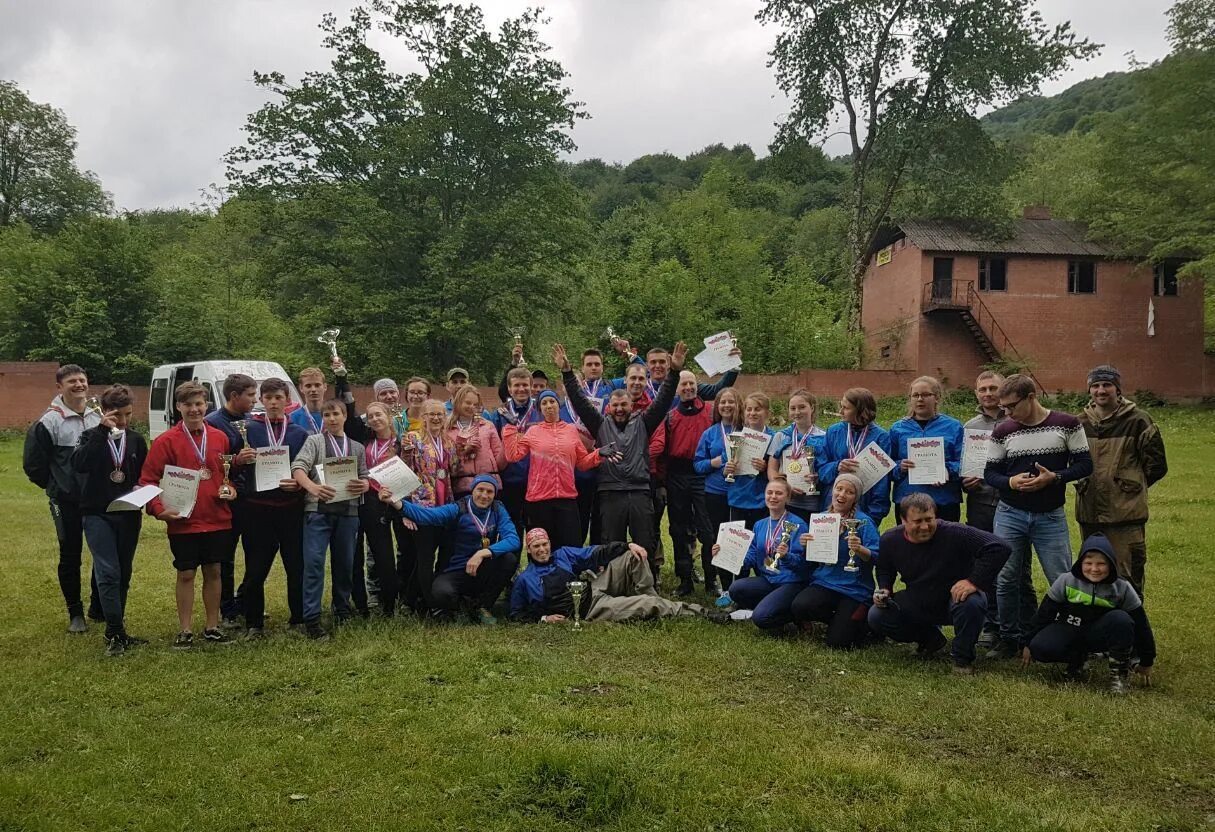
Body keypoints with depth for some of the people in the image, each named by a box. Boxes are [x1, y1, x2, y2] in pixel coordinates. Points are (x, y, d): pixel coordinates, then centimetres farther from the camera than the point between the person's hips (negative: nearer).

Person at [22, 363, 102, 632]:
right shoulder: (49, 422, -8)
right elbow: (33, 464, -5)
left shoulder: (99, 418, 6)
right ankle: (75, 613, 17)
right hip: (67, 503, -4)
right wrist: (56, 488, 0)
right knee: (70, 557, 5)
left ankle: (99, 608, 22)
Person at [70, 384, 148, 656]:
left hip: (128, 516, 4)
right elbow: (78, 464, -21)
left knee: (123, 574, 9)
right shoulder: (92, 437, -1)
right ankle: (115, 632, -9)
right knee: (108, 573, -12)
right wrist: (102, 430, -24)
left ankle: (116, 630, 20)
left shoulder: (136, 440, 8)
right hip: (98, 514, -3)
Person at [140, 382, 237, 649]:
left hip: (218, 519, 3)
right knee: (186, 574, 5)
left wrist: (231, 489, -1)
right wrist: (159, 509, -19)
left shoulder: (220, 438, 5)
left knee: (213, 572, 11)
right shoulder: (166, 441, -6)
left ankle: (212, 626, 22)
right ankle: (185, 630, 16)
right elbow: (147, 480, -6)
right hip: (183, 522, -3)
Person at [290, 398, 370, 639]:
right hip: (318, 509, -3)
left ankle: (342, 609, 28)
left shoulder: (357, 448, 16)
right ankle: (311, 618, -7)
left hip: (348, 511, 3)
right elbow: (298, 468, -10)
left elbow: (365, 479, 16)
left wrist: (363, 486, -10)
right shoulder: (314, 441, 5)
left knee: (345, 562, 10)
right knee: (314, 561, -9)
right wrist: (312, 487, -30)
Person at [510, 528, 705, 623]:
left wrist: (628, 545, -5)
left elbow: (596, 553, 8)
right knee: (646, 605, -21)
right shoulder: (524, 580, 4)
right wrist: (543, 618, -9)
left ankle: (656, 605, -4)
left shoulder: (563, 554, 14)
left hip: (594, 587, 6)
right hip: (590, 608, -6)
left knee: (633, 557, -11)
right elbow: (516, 615, 7)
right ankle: (694, 612, -9)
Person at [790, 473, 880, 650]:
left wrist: (859, 549, -35)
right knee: (799, 607, -27)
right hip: (824, 582, 4)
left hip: (854, 589, -4)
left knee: (837, 643, -13)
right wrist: (806, 545, -9)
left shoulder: (863, 522, -7)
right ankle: (836, 619, 7)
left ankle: (862, 622, 21)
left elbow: (876, 557, -15)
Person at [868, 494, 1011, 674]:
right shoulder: (890, 541, -10)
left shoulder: (954, 534, -27)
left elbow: (998, 547, -33)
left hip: (956, 598, -4)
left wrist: (975, 581, -37)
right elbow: (884, 570, 12)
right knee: (876, 616, -11)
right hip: (918, 604, 5)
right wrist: (884, 590, -9)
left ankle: (962, 658, -9)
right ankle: (930, 638, 15)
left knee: (971, 603, -39)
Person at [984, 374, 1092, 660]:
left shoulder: (1066, 424, -3)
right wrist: (1010, 482, -17)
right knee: (1006, 579, 3)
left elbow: (1085, 464, -1)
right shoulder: (1003, 431, 2)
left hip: (1050, 517, -2)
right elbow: (990, 473, 5)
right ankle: (1010, 638, 17)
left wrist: (1054, 478, -18)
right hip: (1009, 515, 2)